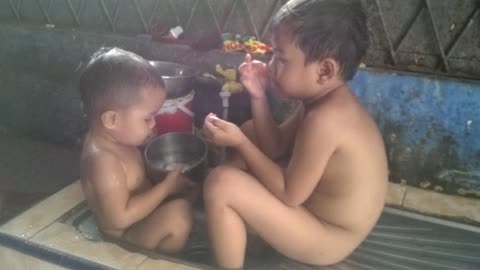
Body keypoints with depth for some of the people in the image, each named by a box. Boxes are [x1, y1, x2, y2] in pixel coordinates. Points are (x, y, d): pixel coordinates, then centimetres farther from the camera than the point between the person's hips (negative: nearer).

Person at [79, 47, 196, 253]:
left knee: (189, 189, 13)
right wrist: (166, 187, -26)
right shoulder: (103, 160, -31)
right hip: (128, 236, -9)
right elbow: (121, 218, -32)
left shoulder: (117, 139, -3)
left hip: (143, 214, 10)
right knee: (178, 213, -29)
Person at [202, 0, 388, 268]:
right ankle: (250, 222, 24)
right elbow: (276, 146, 4)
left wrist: (239, 143, -22)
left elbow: (289, 195, -25)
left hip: (328, 239, -9)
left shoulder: (324, 118, -33)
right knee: (251, 132, 12)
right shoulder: (324, 96, -4)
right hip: (321, 204, 9)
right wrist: (259, 96, -9)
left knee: (222, 183, -21)